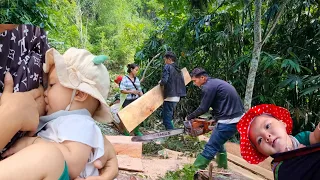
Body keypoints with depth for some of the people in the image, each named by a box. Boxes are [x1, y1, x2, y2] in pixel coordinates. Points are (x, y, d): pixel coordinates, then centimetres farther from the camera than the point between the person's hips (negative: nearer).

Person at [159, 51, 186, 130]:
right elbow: (182, 83, 16)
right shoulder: (178, 69, 16)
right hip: (177, 97, 9)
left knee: (166, 119, -4)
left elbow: (164, 80, -19)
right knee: (169, 118, 20)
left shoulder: (167, 67, -7)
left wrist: (160, 83, 1)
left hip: (170, 97, -8)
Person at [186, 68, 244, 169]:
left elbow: (203, 109, -8)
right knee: (218, 142, 25)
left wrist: (189, 117, 6)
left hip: (229, 121, -10)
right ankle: (223, 167, 37)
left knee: (211, 147, -4)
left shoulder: (208, 87, -13)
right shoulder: (215, 82, 16)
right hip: (237, 117, 10)